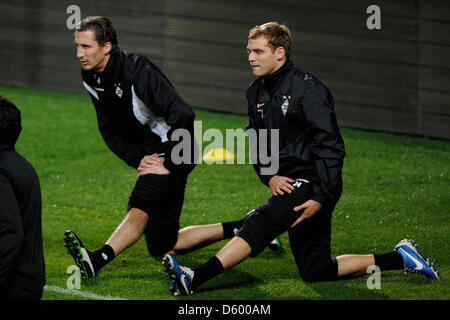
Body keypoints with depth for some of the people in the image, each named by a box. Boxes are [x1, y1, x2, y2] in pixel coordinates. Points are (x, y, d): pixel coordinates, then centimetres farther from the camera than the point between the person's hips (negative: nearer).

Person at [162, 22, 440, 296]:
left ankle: (194, 280, -37)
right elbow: (256, 142, 16)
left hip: (313, 183, -9)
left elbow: (330, 147, -18)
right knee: (316, 271, 7)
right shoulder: (257, 92, 11)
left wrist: (320, 198, -24)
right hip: (288, 184, 9)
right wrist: (270, 176, -5)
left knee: (259, 224, -28)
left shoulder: (308, 89, -13)